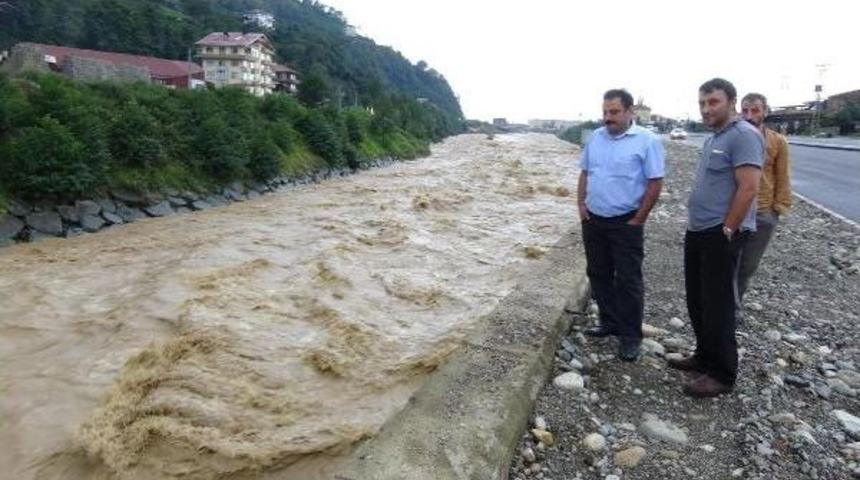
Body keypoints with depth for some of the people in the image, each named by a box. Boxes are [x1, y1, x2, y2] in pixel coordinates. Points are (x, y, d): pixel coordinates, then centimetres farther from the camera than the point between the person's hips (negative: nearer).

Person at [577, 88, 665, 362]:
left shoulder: (647, 141, -10)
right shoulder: (595, 137, 6)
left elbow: (655, 183, -11)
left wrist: (638, 220, -11)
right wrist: (581, 204, 5)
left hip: (626, 223, -6)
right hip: (593, 221, 6)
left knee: (628, 280, 0)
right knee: (598, 275, 14)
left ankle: (630, 336, 11)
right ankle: (610, 323, 29)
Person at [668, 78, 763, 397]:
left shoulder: (744, 135, -14)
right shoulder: (714, 138, 16)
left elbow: (748, 189, -20)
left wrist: (727, 230, -18)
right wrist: (695, 223, 17)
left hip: (720, 235, -9)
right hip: (698, 232, 9)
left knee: (718, 305, -1)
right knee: (697, 300, 16)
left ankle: (722, 374, 10)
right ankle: (705, 356, 31)